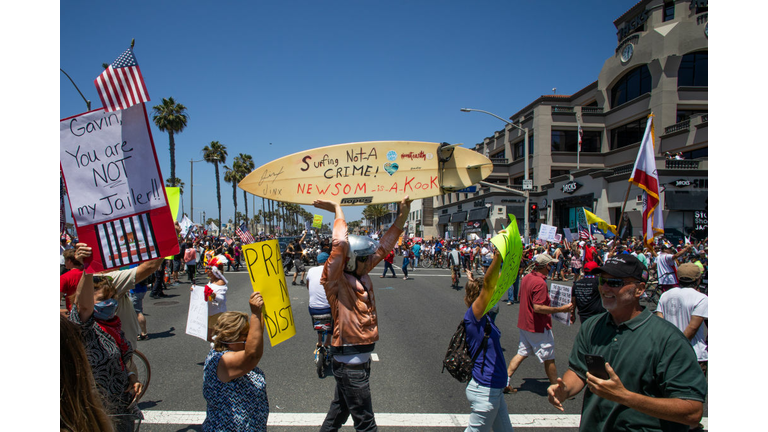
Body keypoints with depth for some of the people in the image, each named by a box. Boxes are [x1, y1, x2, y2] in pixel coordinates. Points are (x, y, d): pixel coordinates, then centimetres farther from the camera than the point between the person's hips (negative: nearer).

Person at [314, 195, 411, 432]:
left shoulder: (361, 275, 7)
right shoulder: (336, 280, -16)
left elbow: (384, 247, 9)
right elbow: (341, 243, -29)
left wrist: (403, 215, 4)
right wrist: (337, 209, -16)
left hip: (360, 358, 8)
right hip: (350, 362, -8)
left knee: (339, 411, 22)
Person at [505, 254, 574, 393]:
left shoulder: (526, 277, 5)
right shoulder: (540, 282, -24)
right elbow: (538, 307, -27)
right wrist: (561, 309, -23)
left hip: (524, 324, 8)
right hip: (538, 327, -8)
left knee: (522, 353, 15)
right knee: (549, 358, 7)